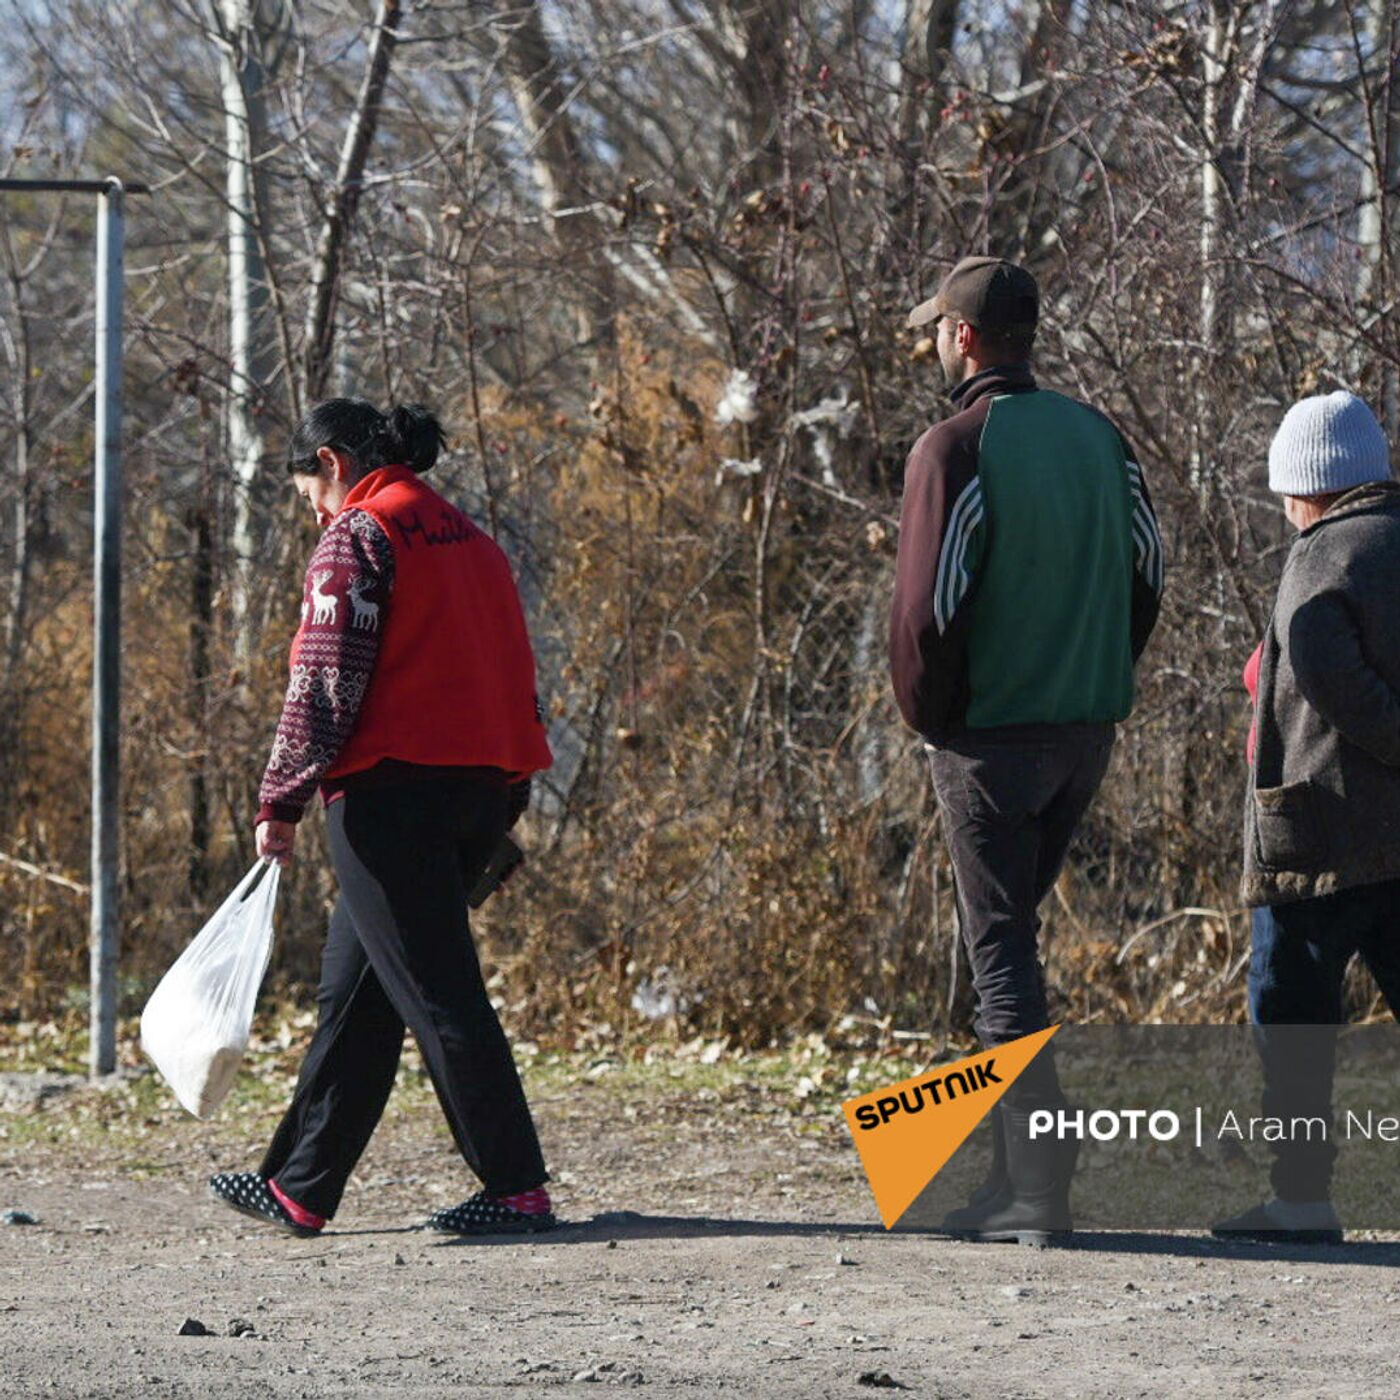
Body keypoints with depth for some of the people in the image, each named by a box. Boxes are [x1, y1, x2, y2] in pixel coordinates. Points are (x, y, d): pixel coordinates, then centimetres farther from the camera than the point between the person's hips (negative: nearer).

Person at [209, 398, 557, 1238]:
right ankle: (300, 1189, 18)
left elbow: (325, 683, -13)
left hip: (394, 790, -9)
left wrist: (283, 801, -10)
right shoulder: (469, 539, 18)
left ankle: (519, 1189, -7)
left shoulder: (359, 534, -7)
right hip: (483, 790, 9)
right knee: (356, 990, 14)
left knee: (439, 994, -6)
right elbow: (513, 675, 20)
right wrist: (508, 801, 22)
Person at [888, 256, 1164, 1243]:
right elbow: (1148, 573, 10)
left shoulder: (957, 448, -13)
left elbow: (928, 605, -16)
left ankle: (1037, 1188, -10)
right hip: (1090, 727, 7)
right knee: (1010, 931, 20)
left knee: (1001, 949, -3)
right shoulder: (1096, 436, 8)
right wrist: (1101, 682, 16)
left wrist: (927, 714, -2)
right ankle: (1020, 1169, 21)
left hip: (990, 738, -7)